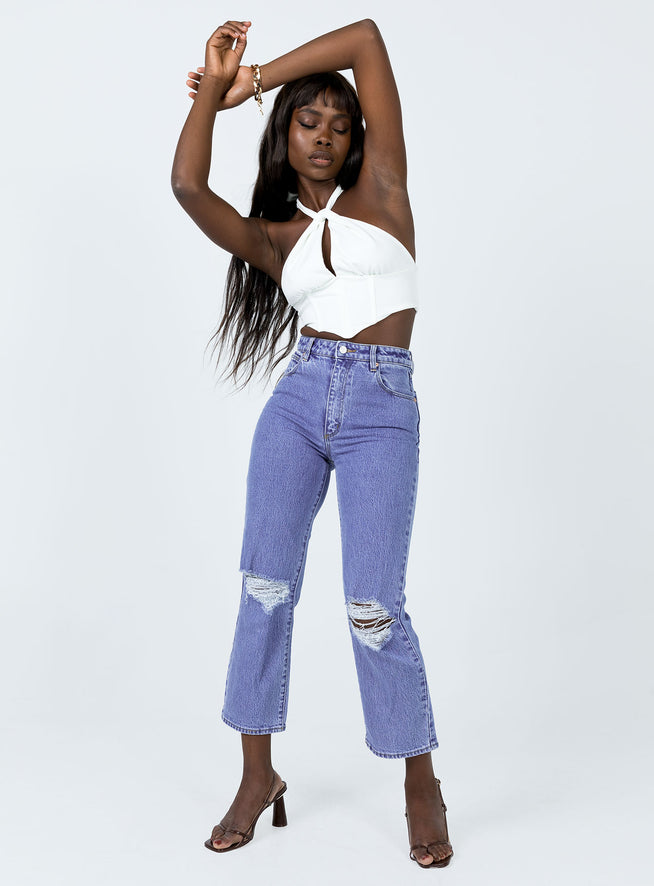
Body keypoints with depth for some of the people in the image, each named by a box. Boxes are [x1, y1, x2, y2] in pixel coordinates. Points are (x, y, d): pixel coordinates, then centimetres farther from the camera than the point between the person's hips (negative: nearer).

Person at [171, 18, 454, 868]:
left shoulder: (380, 188, 10)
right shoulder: (273, 238, 15)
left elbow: (366, 38, 7)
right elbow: (188, 186, -3)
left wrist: (256, 76, 12)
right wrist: (215, 87, 2)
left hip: (382, 410, -3)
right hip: (299, 399, 3)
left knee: (373, 606, -8)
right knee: (265, 585, -1)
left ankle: (421, 784, 10)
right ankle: (258, 776, 15)